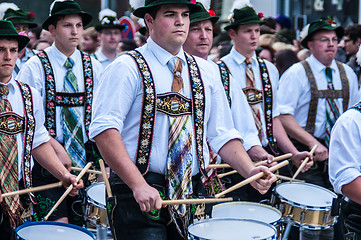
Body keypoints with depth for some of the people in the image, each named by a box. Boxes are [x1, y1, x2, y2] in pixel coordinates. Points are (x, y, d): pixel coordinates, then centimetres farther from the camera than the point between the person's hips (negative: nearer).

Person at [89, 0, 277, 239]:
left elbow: (222, 134, 12)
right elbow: (105, 129, -15)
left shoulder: (205, 72, 12)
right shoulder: (127, 68, -5)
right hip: (139, 199, -5)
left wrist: (250, 171, -5)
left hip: (193, 195, 5)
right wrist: (139, 185, -25)